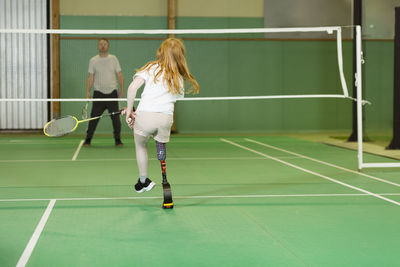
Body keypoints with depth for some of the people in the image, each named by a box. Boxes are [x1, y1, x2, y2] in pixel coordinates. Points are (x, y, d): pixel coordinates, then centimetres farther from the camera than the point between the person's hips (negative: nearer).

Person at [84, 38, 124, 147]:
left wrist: (122, 89, 1)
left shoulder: (113, 59, 6)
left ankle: (118, 140, 11)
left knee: (115, 117, 0)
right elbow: (90, 77, 5)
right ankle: (88, 139, 8)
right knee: (94, 117, -2)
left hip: (112, 92, 0)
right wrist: (88, 91, -5)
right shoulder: (93, 60, 5)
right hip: (98, 93, 0)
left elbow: (119, 75, 7)